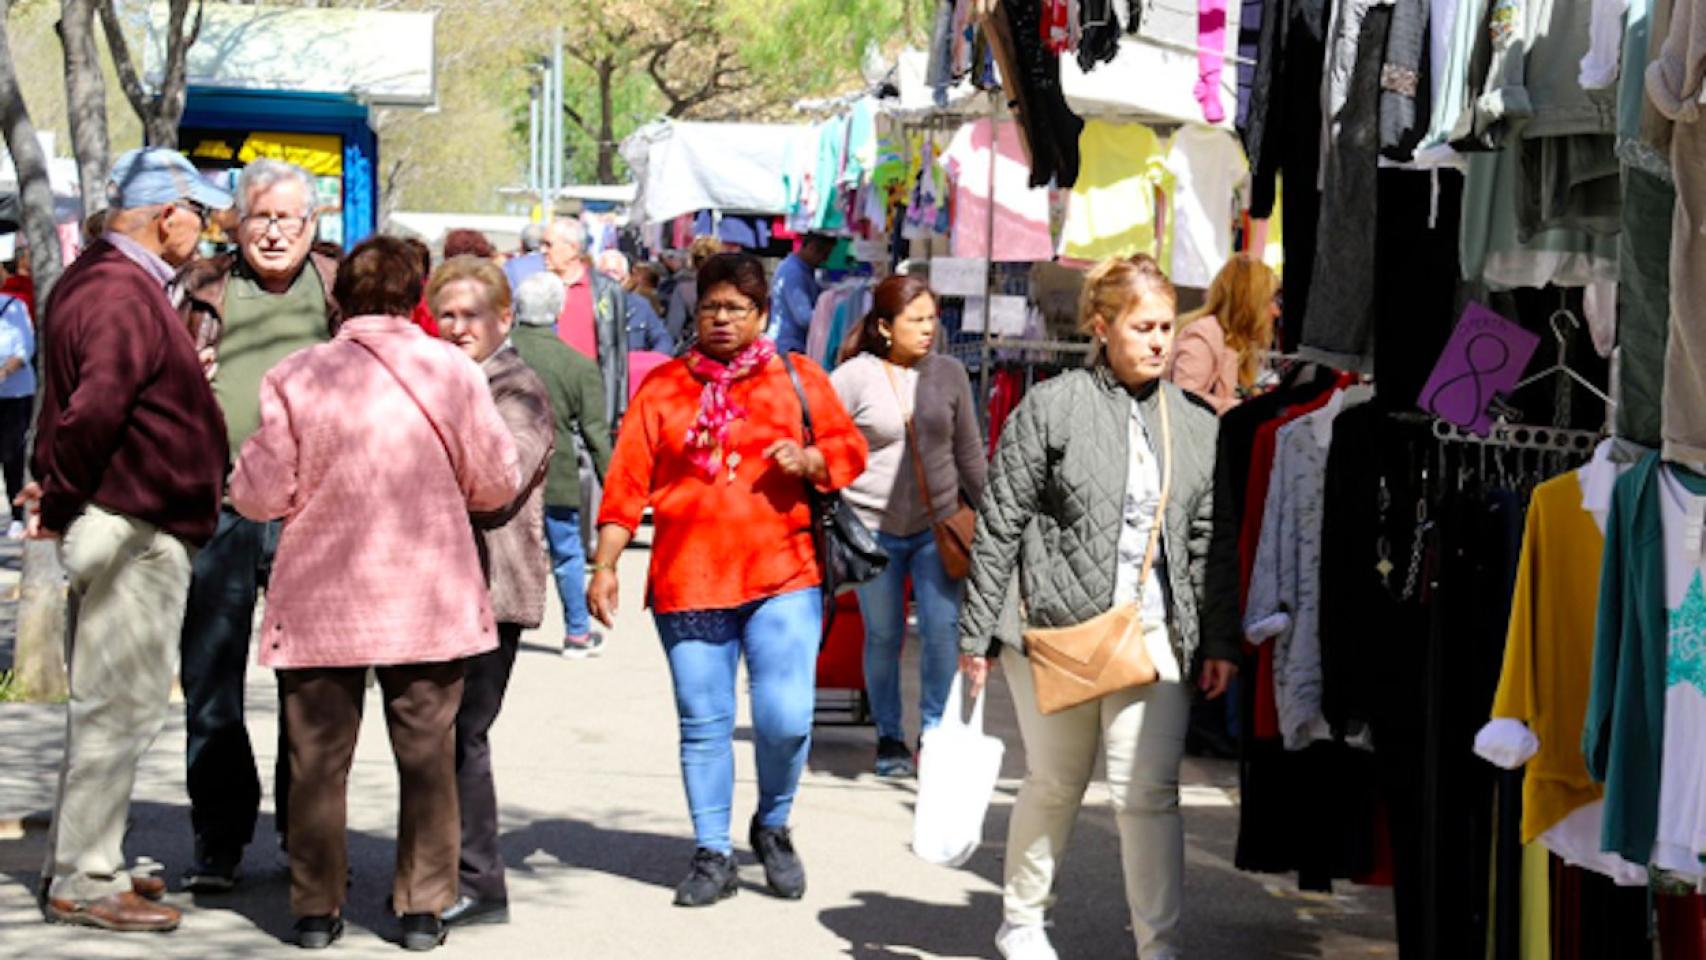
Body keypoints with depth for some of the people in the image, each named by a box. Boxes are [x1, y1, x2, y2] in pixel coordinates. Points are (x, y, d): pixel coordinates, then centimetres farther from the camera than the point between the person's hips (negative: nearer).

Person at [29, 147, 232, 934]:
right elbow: (95, 408, -31)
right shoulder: (124, 297, -19)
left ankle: (80, 862, 28)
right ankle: (82, 882, 3)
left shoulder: (95, 281, 15)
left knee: (107, 701, 18)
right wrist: (60, 503, -21)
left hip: (137, 529, 11)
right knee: (121, 704, -4)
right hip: (133, 530, -11)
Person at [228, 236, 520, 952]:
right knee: (426, 756, 10)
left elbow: (261, 495, -5)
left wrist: (248, 464, 17)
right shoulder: (452, 370, -5)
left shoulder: (296, 377, -7)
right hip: (429, 598, 1)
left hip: (320, 601, 0)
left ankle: (316, 908, 14)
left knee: (318, 757, 9)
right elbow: (497, 484, 1)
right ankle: (423, 906, 12)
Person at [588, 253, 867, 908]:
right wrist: (605, 565, 0)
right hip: (687, 583, 1)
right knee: (703, 725, 5)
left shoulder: (799, 379, 9)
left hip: (782, 579, -1)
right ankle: (713, 855, 17)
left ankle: (773, 827, 17)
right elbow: (627, 481, 6)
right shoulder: (664, 387, 9)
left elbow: (850, 449, 11)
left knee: (785, 718, -9)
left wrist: (809, 459, -11)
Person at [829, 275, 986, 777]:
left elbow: (969, 452, 14)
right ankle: (889, 737, 20)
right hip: (873, 528, -2)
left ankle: (935, 729, 9)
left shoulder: (948, 373, 5)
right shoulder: (852, 378, -5)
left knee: (943, 627, -6)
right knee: (883, 636, 5)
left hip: (937, 524, 2)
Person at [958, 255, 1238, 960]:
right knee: (1055, 786, 10)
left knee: (1149, 789, -6)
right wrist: (978, 633, -3)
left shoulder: (1195, 426, 9)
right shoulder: (1050, 409, -3)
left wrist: (1218, 641, 8)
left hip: (1152, 631, 2)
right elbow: (998, 526, -2)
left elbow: (1208, 542, 12)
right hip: (1055, 626, -2)